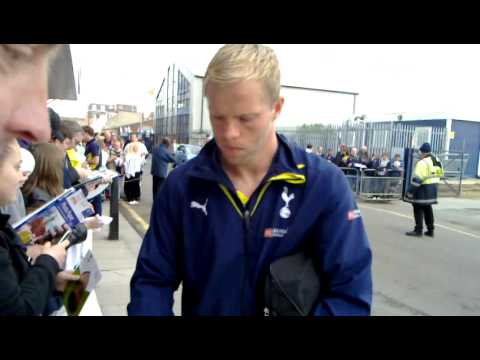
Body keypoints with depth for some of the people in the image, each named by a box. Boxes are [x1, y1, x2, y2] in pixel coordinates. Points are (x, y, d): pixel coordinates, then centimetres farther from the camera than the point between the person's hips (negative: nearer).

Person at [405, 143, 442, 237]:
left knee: (418, 208, -1)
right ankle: (430, 230, 22)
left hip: (423, 188, -9)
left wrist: (411, 191, -17)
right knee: (428, 208, 17)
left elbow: (417, 179, -21)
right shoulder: (436, 161, 11)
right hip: (433, 187, 9)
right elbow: (439, 174, 16)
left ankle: (418, 230, 1)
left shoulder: (422, 163, -18)